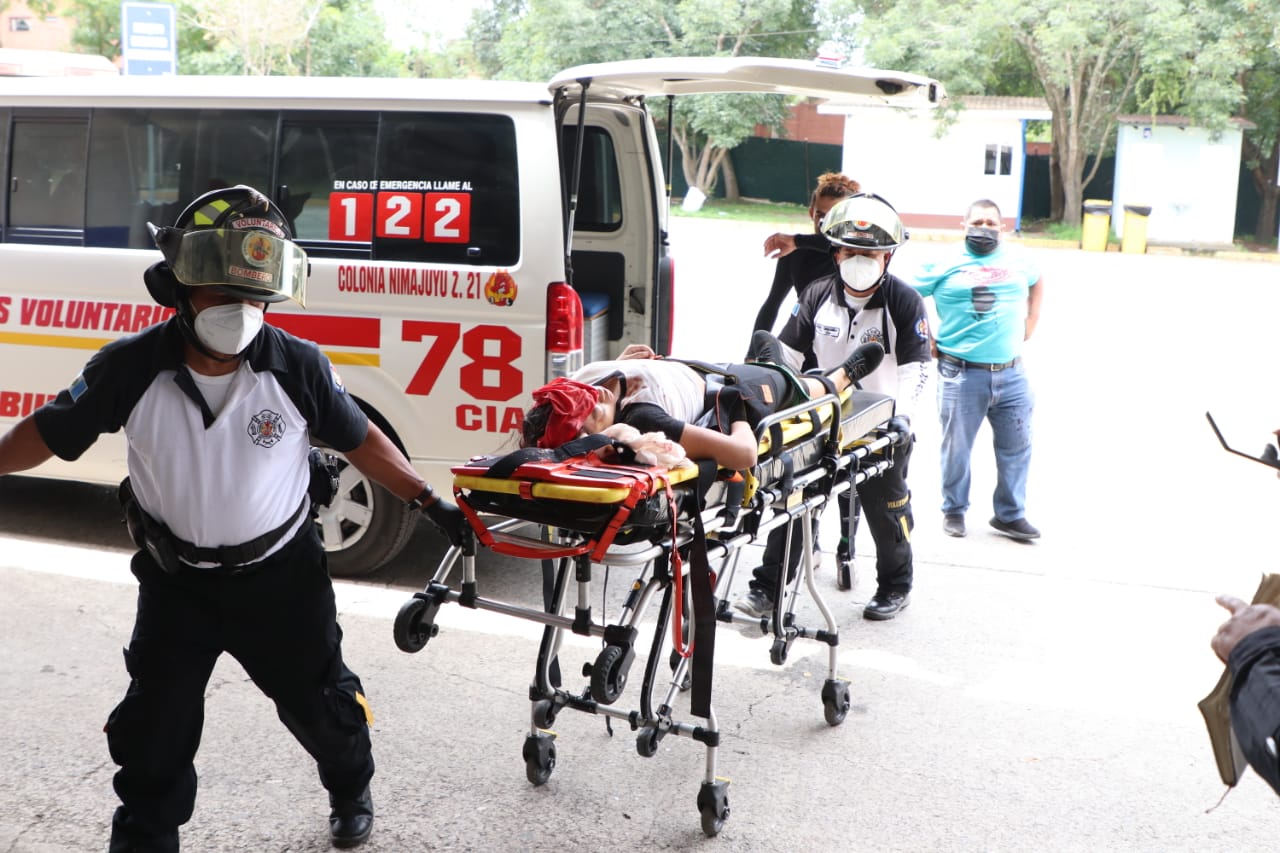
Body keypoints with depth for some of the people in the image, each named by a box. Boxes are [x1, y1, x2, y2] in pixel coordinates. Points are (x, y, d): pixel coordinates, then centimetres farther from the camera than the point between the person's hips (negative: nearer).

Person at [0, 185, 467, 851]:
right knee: (154, 731, 9)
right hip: (176, 581, 0)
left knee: (320, 703, 17)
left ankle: (351, 794, 48)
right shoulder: (130, 369, -20)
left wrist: (430, 503, -5)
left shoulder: (299, 368, -20)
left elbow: (360, 441, -6)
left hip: (280, 575, 0)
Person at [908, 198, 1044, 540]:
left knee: (1016, 446, 6)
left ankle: (1010, 515, 20)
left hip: (1011, 374, 3)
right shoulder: (944, 264, -2)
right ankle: (954, 511, 21)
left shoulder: (1019, 261, 10)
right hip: (961, 374, -3)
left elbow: (1037, 283, 31)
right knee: (957, 447, 3)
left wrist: (1030, 323, 18)